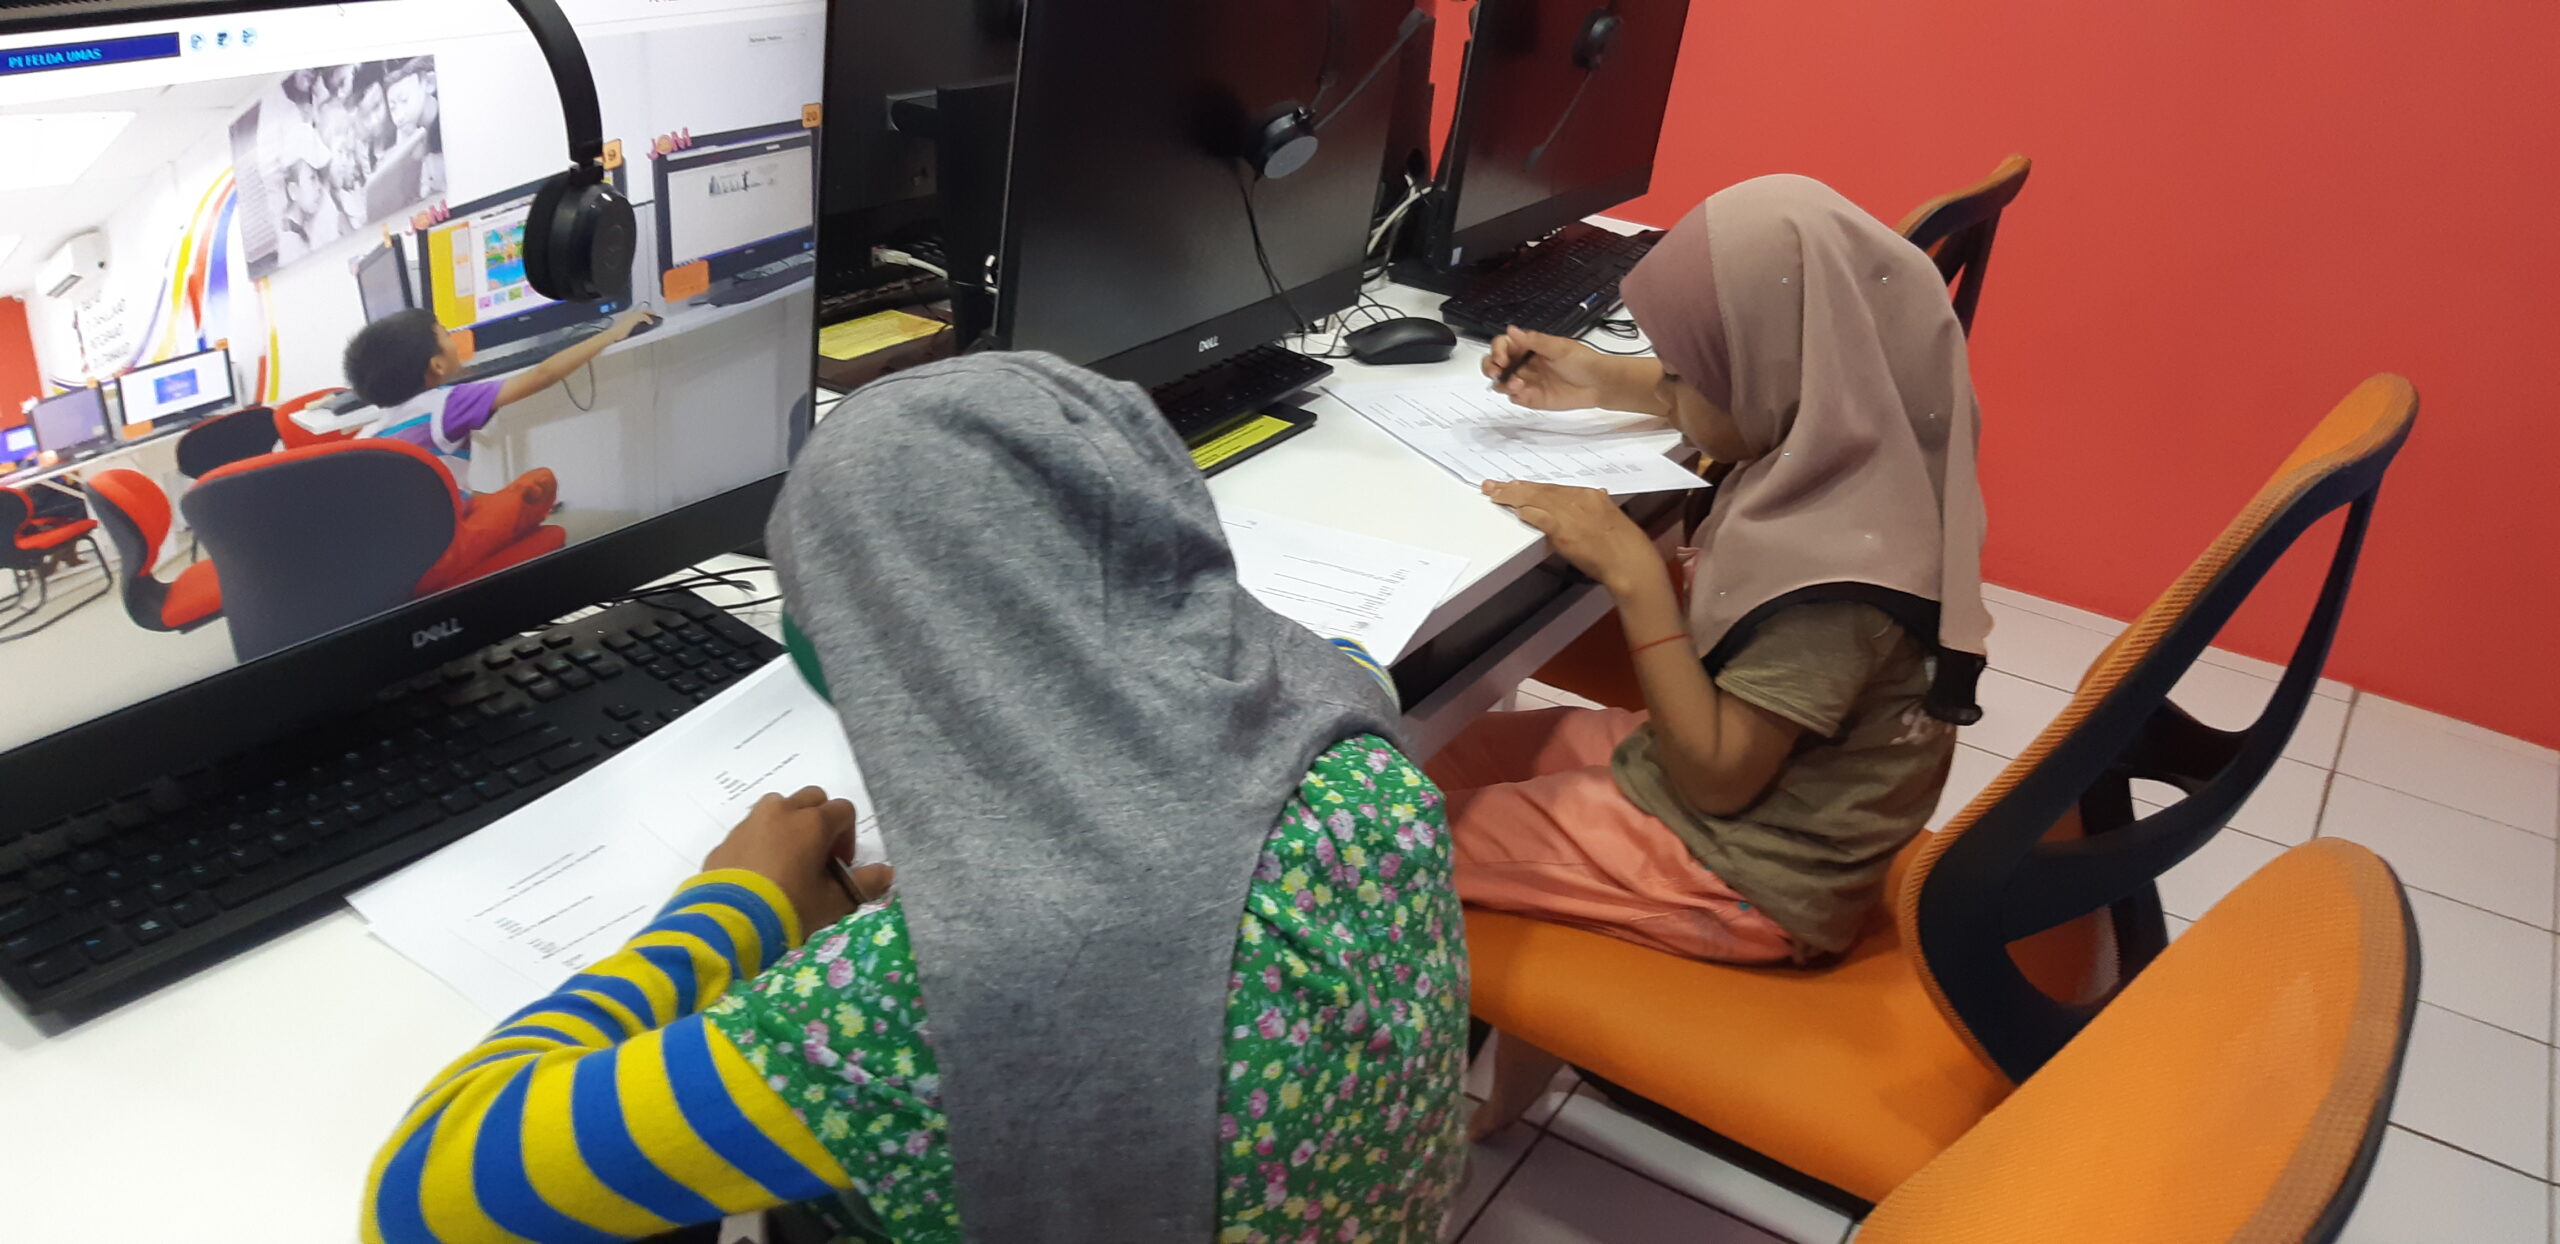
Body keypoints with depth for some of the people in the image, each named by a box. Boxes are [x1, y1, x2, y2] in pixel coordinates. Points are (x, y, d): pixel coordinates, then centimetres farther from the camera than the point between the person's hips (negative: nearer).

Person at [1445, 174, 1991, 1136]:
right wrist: (1611, 383, 6)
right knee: (1469, 752, 15)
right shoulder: (1841, 446, -9)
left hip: (1748, 878, -9)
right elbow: (1740, 411, 16)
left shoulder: (1838, 576, -34)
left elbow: (1714, 776, -25)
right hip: (1730, 768, 9)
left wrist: (1631, 571, -27)